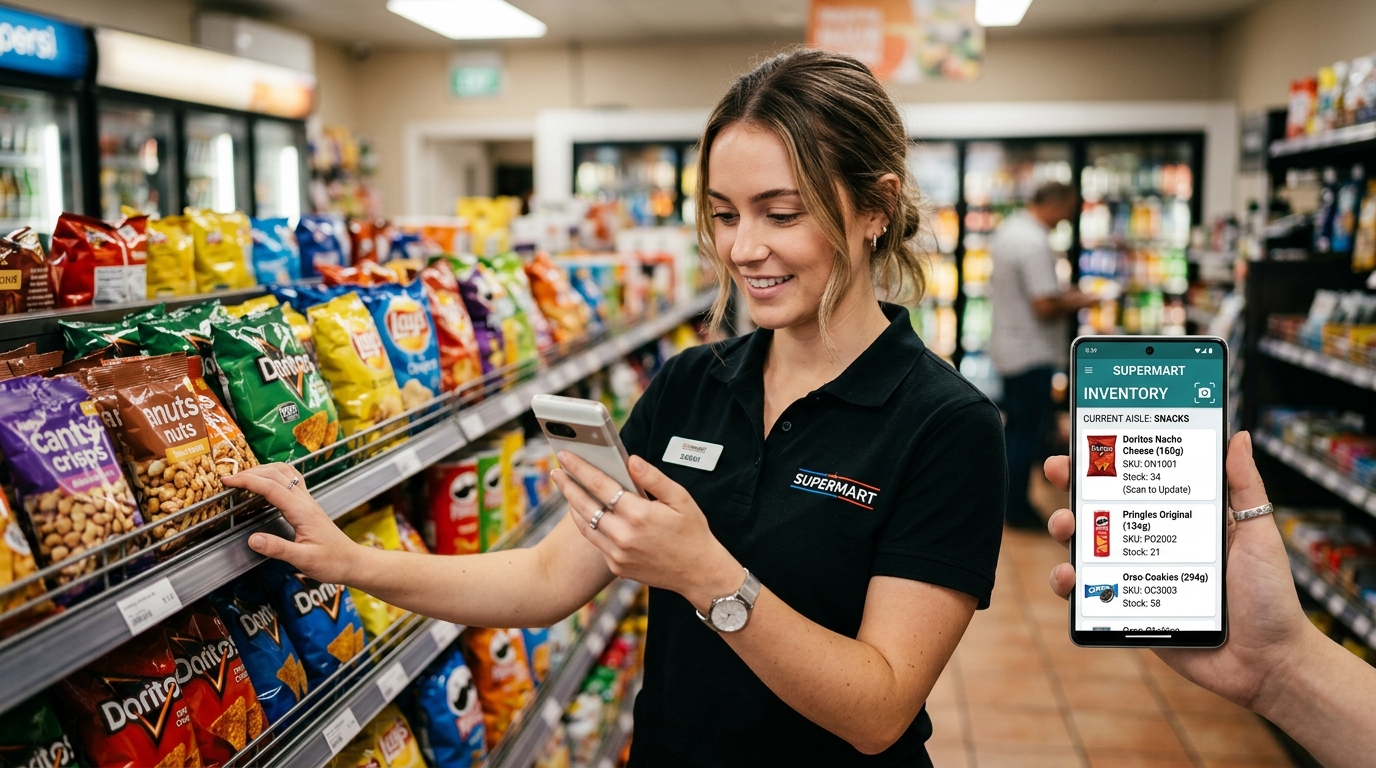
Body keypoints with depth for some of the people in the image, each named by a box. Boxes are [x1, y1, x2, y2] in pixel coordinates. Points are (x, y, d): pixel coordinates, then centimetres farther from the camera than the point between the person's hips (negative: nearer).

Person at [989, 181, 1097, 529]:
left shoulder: (1007, 229, 8)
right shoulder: (1035, 243, -22)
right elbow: (1045, 307, -26)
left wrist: (1060, 295, 12)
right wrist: (1075, 303, -8)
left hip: (1008, 347, 10)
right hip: (1031, 353, -10)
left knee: (1017, 427, 20)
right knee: (1028, 432, 2)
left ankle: (1010, 501, 30)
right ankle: (1018, 510, 11)